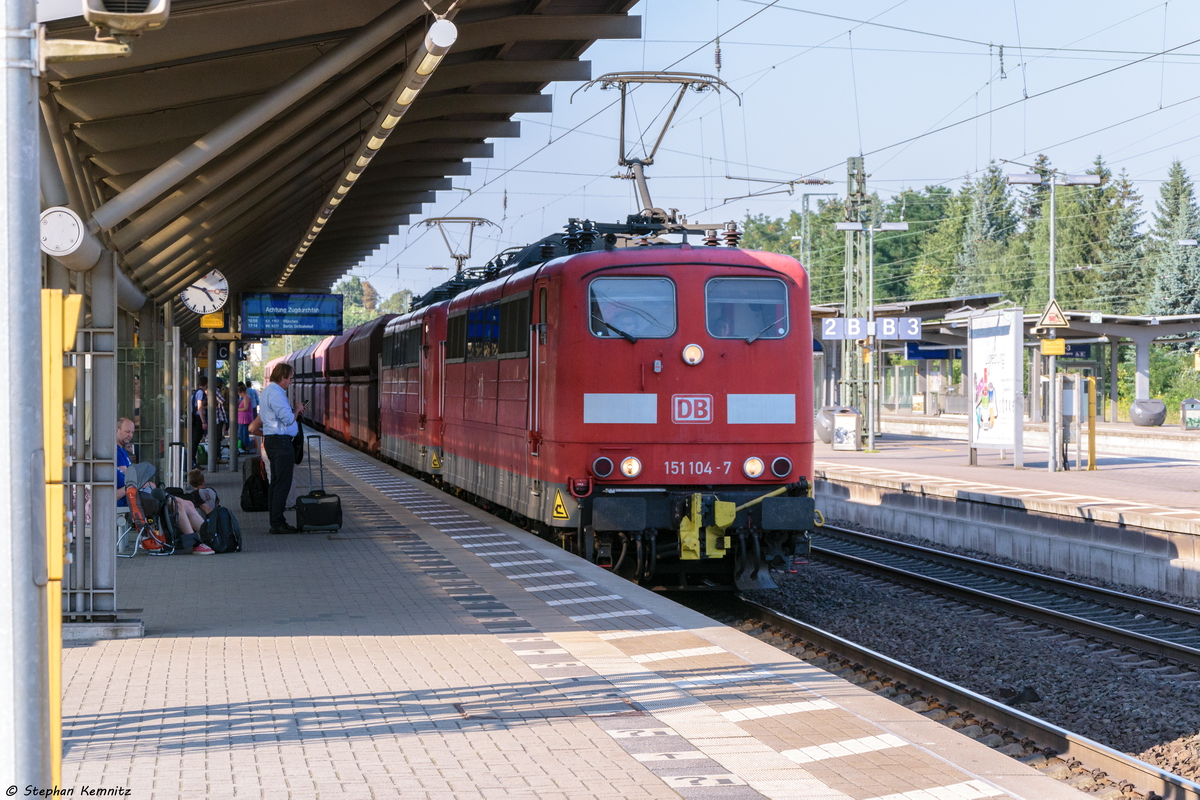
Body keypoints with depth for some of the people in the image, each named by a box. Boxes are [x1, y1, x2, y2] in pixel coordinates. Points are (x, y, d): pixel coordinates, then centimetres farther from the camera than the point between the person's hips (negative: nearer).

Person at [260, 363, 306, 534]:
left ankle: (275, 519, 18)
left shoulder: (267, 391, 17)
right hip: (281, 441, -11)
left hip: (271, 440, 11)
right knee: (282, 483, -9)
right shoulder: (276, 393, -17)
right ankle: (277, 523, -10)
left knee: (275, 482, 14)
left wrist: (294, 409, 13)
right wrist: (297, 409, -3)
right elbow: (288, 419, -21)